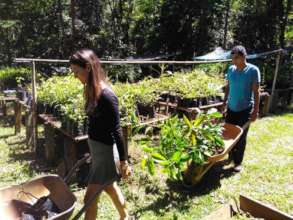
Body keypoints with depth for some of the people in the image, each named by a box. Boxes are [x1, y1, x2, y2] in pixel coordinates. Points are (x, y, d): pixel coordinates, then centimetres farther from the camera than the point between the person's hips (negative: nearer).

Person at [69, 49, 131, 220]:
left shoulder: (106, 95, -23)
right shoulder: (92, 91, 3)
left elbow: (116, 131, -21)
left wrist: (123, 161, -15)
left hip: (106, 150, -9)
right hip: (96, 148, 9)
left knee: (90, 197, 4)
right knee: (111, 188, 25)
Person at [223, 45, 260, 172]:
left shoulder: (253, 70, -12)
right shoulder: (231, 69, 1)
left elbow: (256, 92, -10)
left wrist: (255, 111, -12)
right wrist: (224, 104, 10)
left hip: (245, 109, -4)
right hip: (231, 108, 4)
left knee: (241, 137, 5)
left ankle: (238, 162, 20)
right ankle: (231, 157, 29)